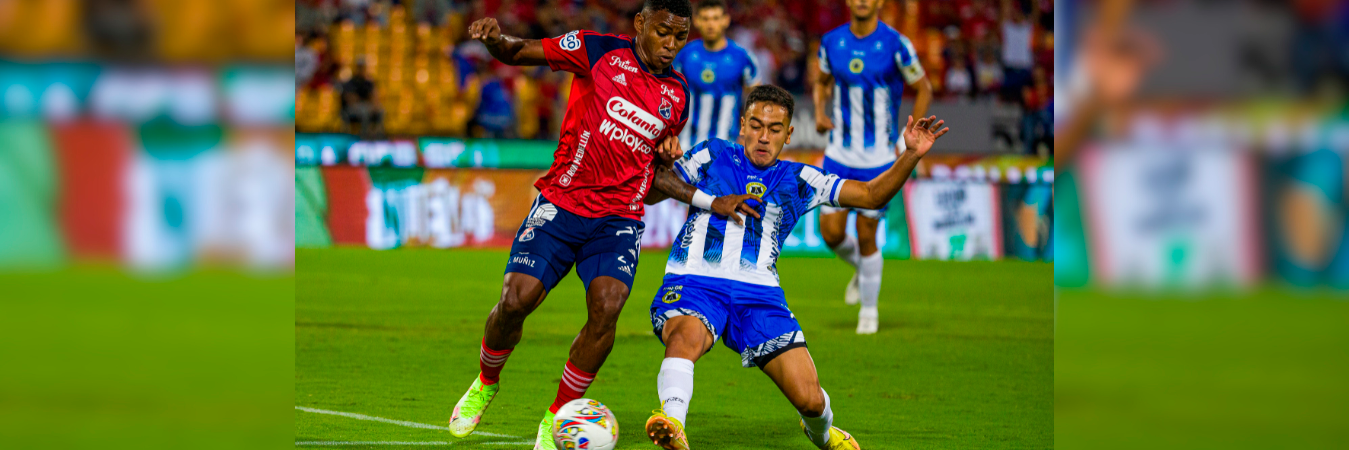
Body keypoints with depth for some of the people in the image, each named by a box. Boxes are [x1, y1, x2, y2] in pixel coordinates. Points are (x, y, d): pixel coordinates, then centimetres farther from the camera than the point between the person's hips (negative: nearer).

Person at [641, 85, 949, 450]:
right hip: (695, 282, -2)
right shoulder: (711, 156, 13)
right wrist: (711, 200, 0)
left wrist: (911, 155, -3)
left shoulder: (797, 180, 16)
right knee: (688, 335, -40)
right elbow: (652, 190, 14)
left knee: (810, 400, -6)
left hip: (759, 293, 2)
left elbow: (872, 196, 12)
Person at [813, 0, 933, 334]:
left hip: (878, 158, -3)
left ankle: (869, 309, 18)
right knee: (831, 232, -2)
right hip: (839, 156, 3)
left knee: (866, 237, -2)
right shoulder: (831, 43, 0)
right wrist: (820, 113, -3)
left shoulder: (896, 45, -11)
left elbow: (924, 89, 0)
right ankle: (861, 269, 32)